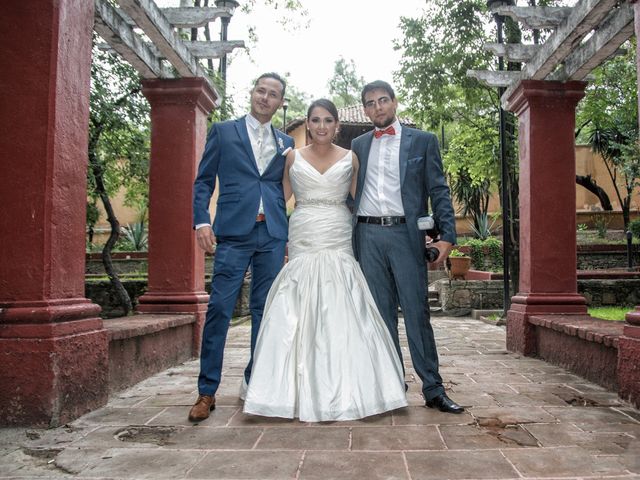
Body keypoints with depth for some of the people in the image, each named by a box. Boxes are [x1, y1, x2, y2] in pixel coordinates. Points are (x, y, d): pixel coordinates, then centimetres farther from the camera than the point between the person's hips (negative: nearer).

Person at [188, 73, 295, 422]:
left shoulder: (286, 143, 17)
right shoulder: (223, 132, 10)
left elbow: (287, 191, 17)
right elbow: (203, 181, 6)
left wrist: (291, 236, 8)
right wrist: (202, 220, -8)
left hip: (273, 235, 3)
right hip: (234, 232, -3)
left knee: (264, 311, 6)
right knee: (219, 308, -6)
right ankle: (207, 391, 3)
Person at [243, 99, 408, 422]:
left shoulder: (350, 158, 8)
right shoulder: (293, 158, 9)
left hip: (339, 247, 0)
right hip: (302, 246, 0)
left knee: (341, 319, -3)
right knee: (303, 319, -2)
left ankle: (343, 397, 7)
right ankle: (306, 398, 6)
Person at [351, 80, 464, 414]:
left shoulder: (423, 141, 8)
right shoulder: (358, 145, 16)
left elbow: (438, 191, 3)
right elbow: (350, 192, 15)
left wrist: (447, 235, -8)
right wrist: (346, 236, 4)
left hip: (405, 233, -3)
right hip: (368, 235, 3)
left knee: (417, 312, -3)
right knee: (380, 314, 7)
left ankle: (433, 389, 6)